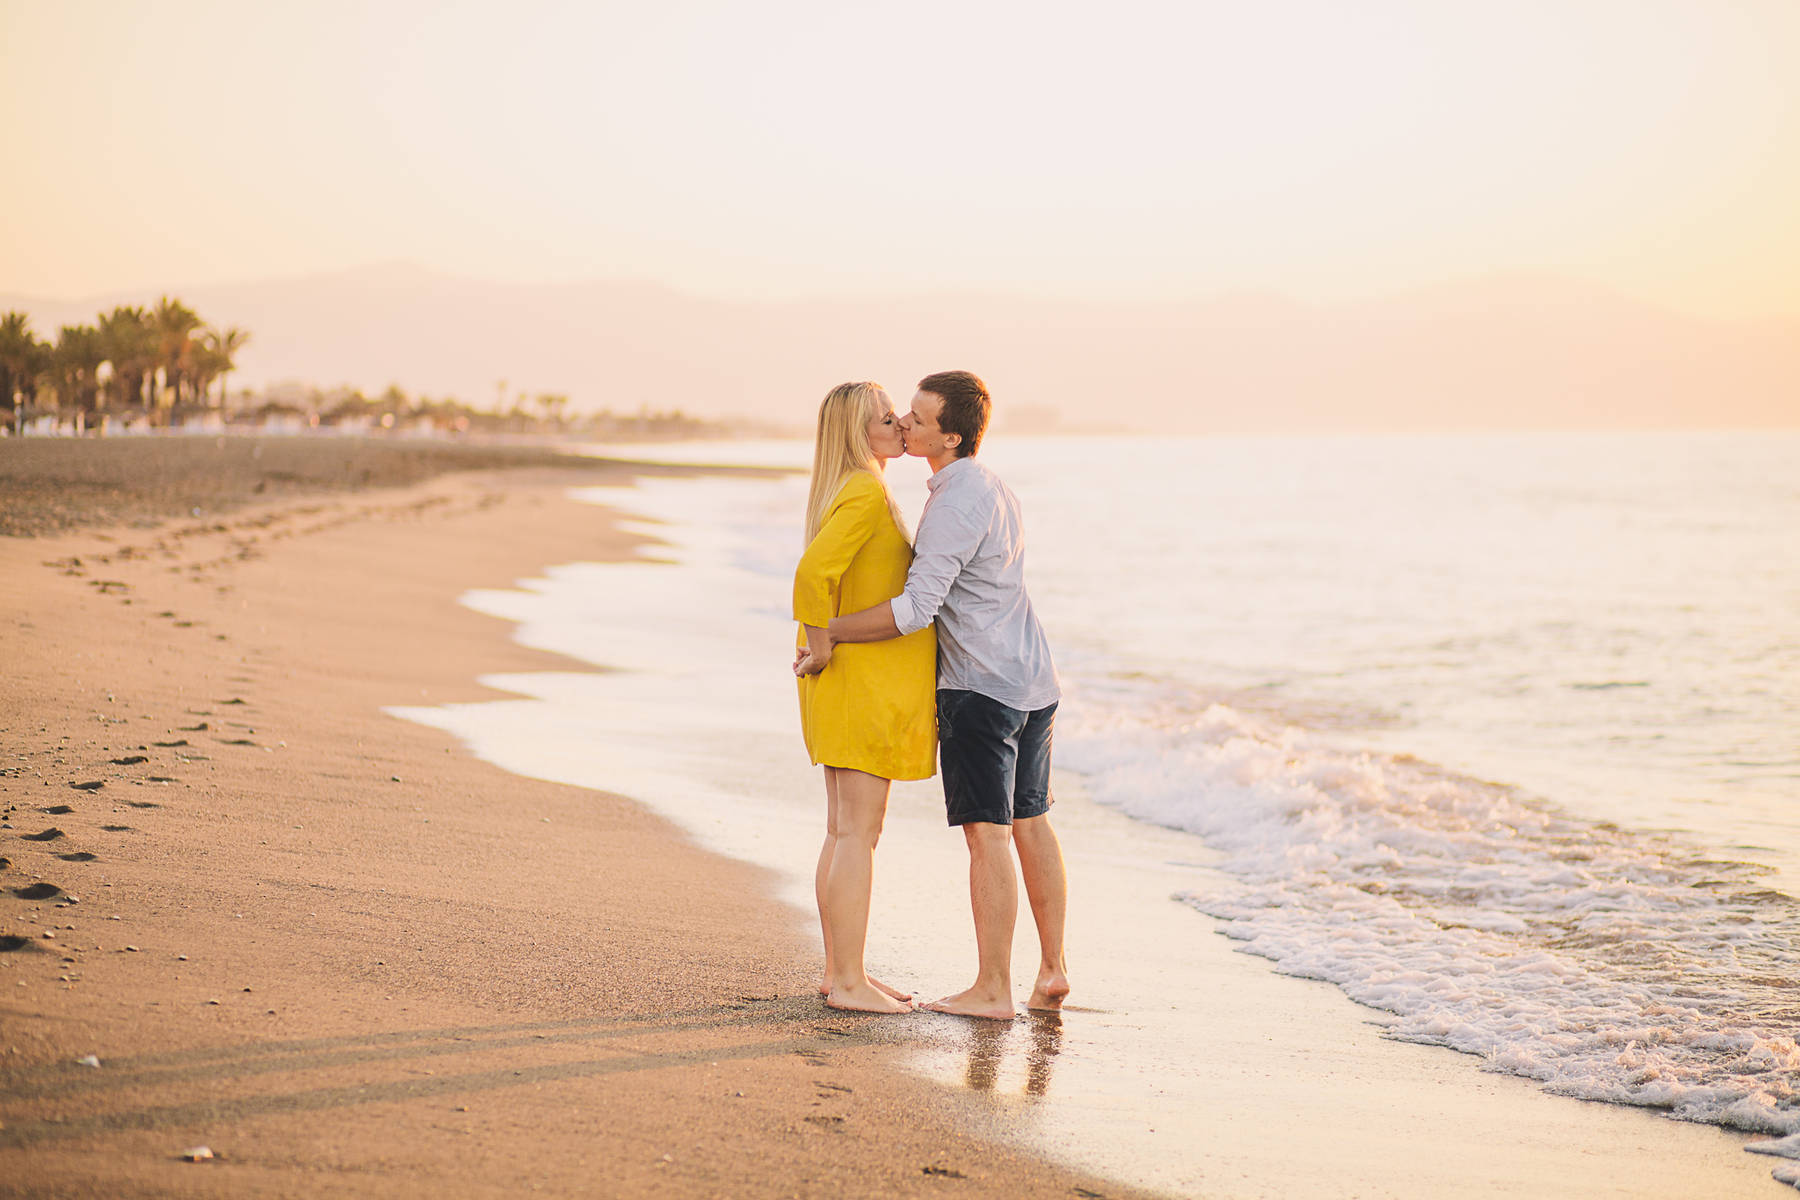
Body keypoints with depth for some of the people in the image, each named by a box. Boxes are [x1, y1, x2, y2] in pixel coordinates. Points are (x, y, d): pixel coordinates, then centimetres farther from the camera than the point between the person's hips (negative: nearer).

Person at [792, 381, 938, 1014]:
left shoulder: (845, 492, 14)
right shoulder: (866, 493, -17)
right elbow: (812, 573, -30)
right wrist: (821, 647, -18)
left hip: (853, 683, 10)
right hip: (866, 682, -10)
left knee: (844, 831, 12)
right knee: (858, 832, -6)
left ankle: (840, 971, 18)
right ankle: (849, 983, -3)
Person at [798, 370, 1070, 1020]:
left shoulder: (956, 504, -19)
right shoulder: (995, 489, 12)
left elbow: (916, 609, -25)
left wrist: (831, 633, -17)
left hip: (981, 686, -10)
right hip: (1033, 680, 10)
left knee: (987, 833, -5)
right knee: (1030, 822, 14)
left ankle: (993, 988, -2)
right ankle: (1052, 968, 20)